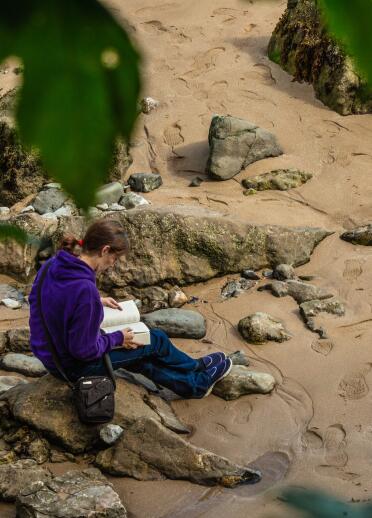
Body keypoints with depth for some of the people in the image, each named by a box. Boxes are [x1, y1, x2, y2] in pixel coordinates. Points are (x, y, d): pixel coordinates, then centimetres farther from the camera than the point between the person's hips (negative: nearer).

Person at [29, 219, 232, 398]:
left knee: (141, 361, 25)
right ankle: (196, 368, 38)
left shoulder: (54, 264, -9)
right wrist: (118, 339, -12)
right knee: (156, 340, 10)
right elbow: (85, 350, -28)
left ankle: (194, 385, 43)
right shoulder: (85, 290, -35)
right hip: (74, 367, -8)